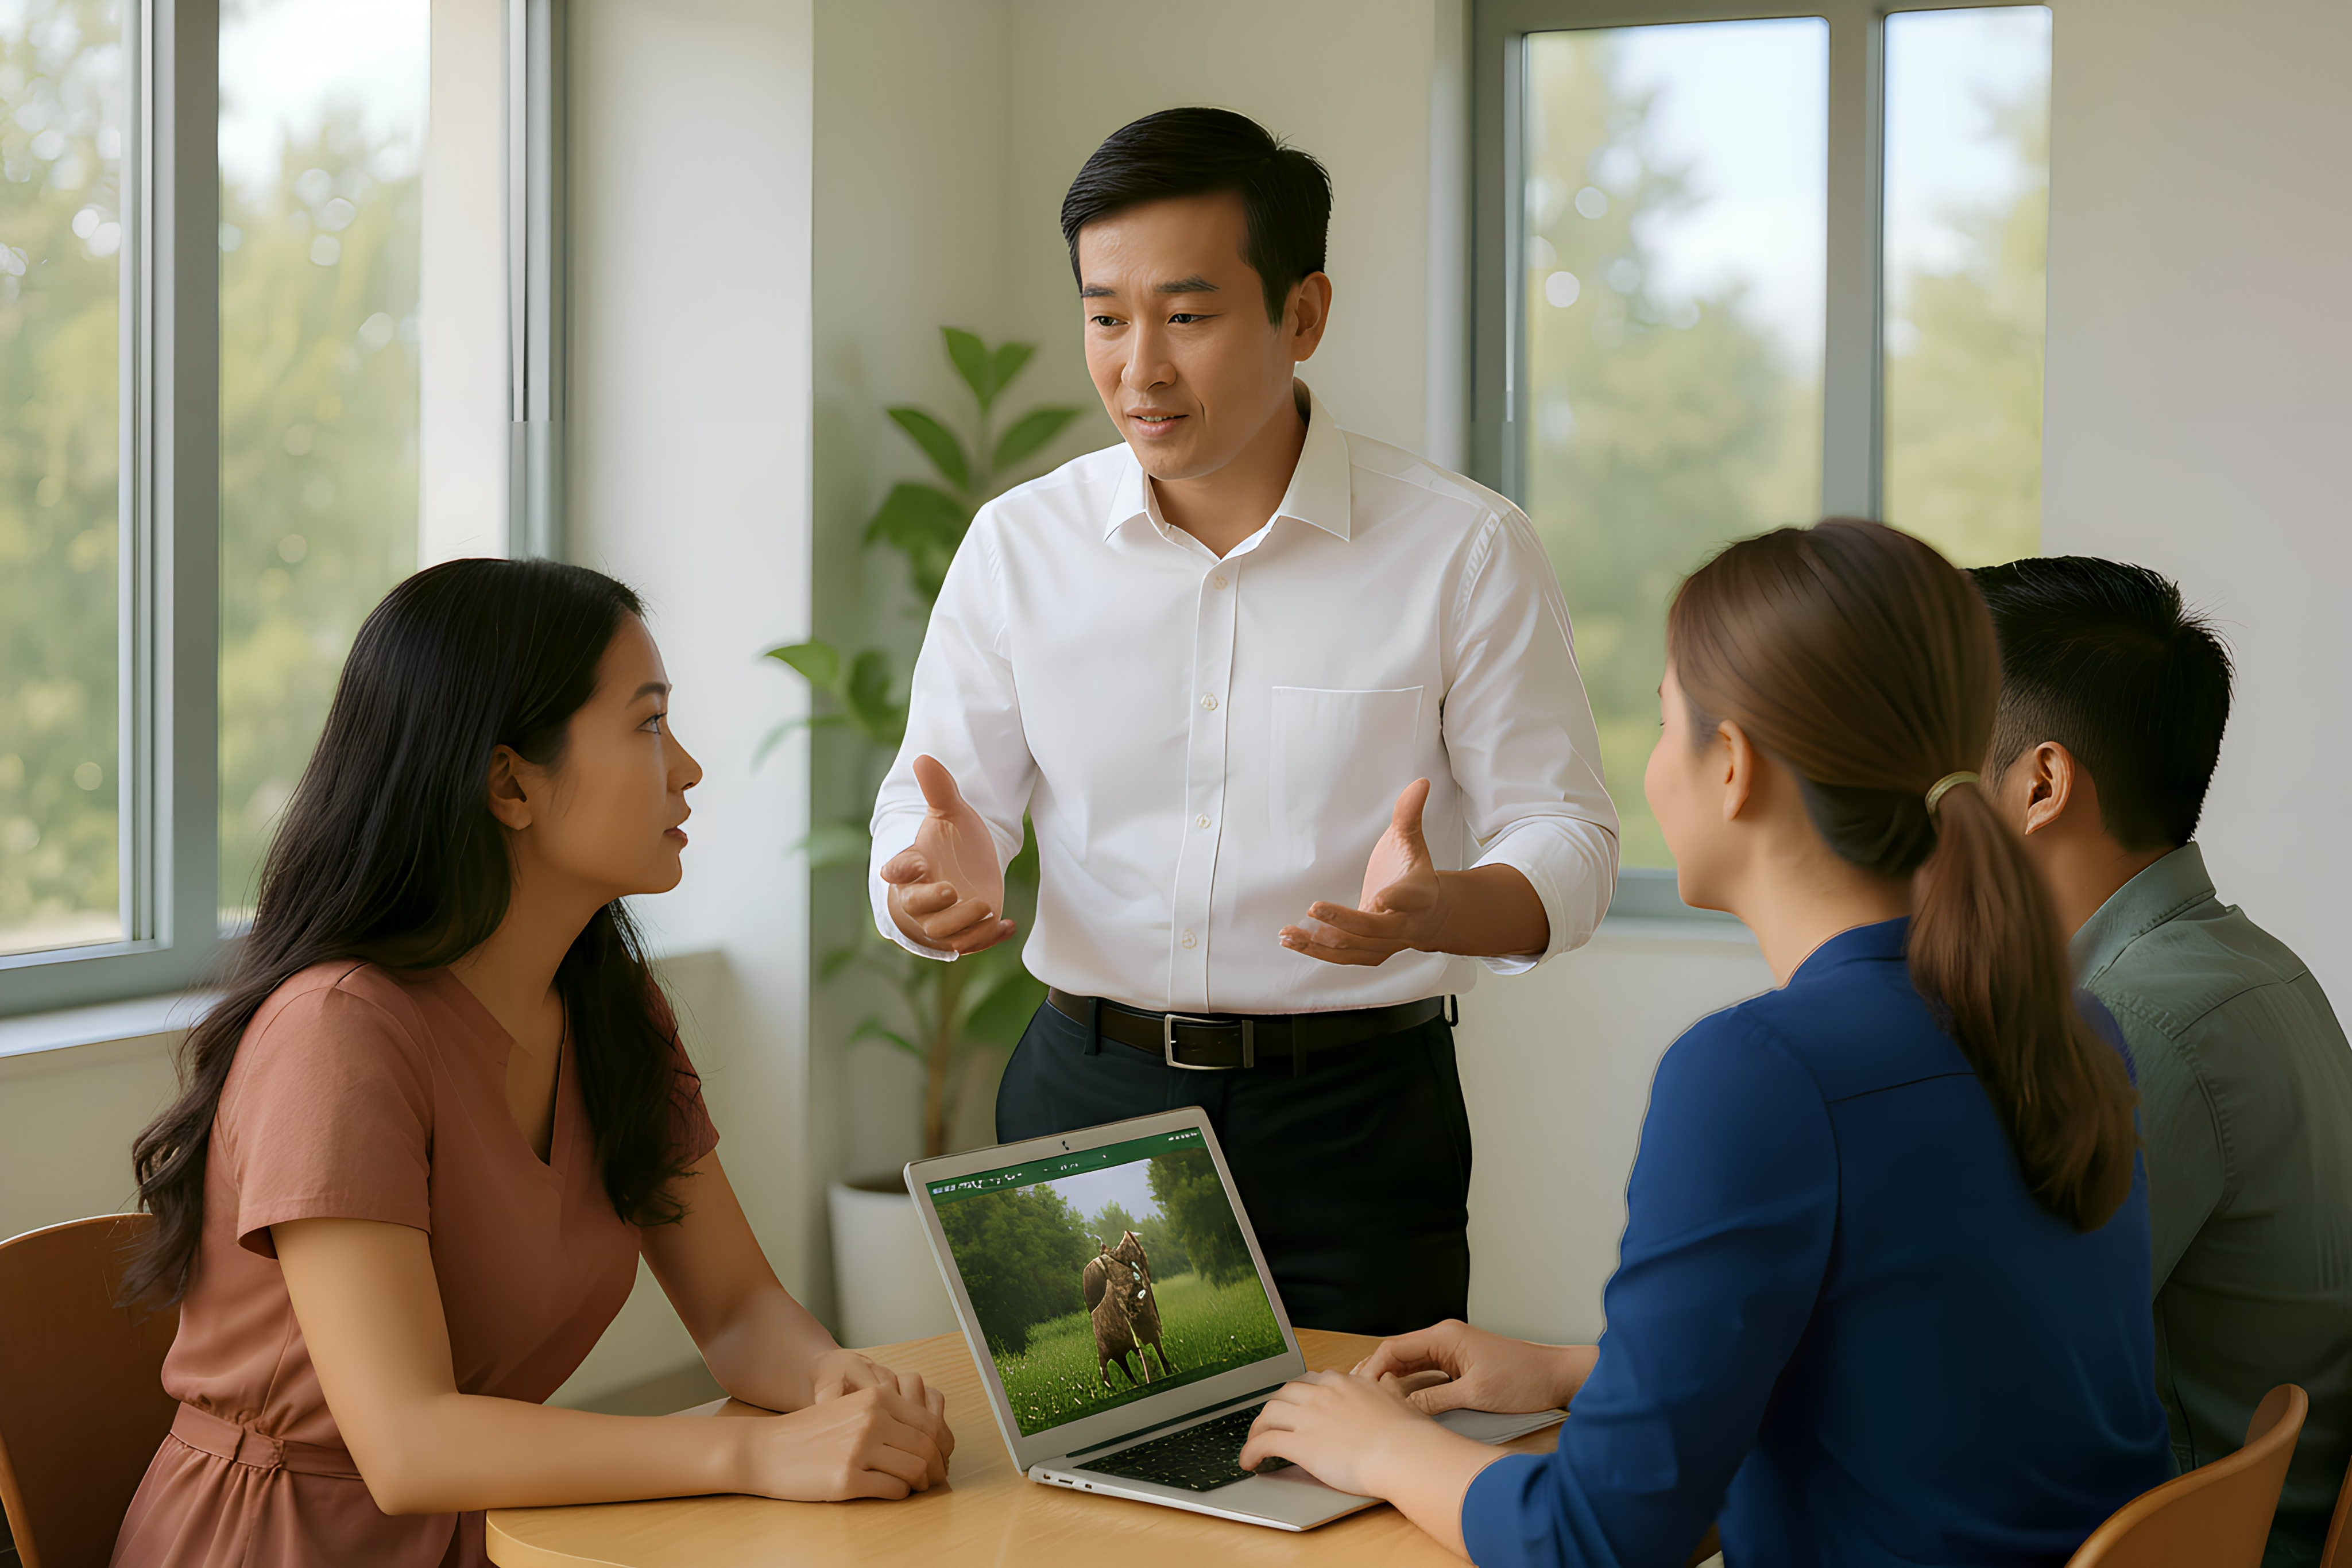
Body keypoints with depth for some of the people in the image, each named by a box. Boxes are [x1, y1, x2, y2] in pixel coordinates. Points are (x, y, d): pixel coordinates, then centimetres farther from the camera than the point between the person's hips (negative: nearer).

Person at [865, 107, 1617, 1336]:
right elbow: (935, 809, 5)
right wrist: (943, 880, -19)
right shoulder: (1017, 543, 3)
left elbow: (1567, 841, -3)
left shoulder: (1464, 550, -5)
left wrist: (1432, 911, -25)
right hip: (1087, 1093, 2)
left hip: (1355, 1111, -2)